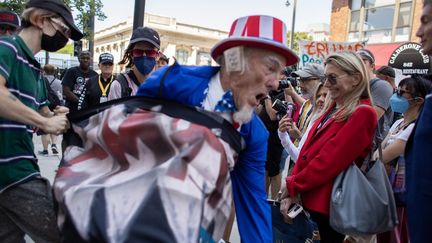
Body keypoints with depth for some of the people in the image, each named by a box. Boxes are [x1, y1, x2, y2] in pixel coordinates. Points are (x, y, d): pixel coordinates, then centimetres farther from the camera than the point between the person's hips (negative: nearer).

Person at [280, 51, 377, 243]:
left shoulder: (362, 114, -15)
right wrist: (291, 193, -1)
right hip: (311, 200, 7)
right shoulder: (332, 108, 11)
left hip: (329, 207, -7)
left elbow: (329, 161, -21)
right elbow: (307, 150, 7)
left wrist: (291, 185, -10)